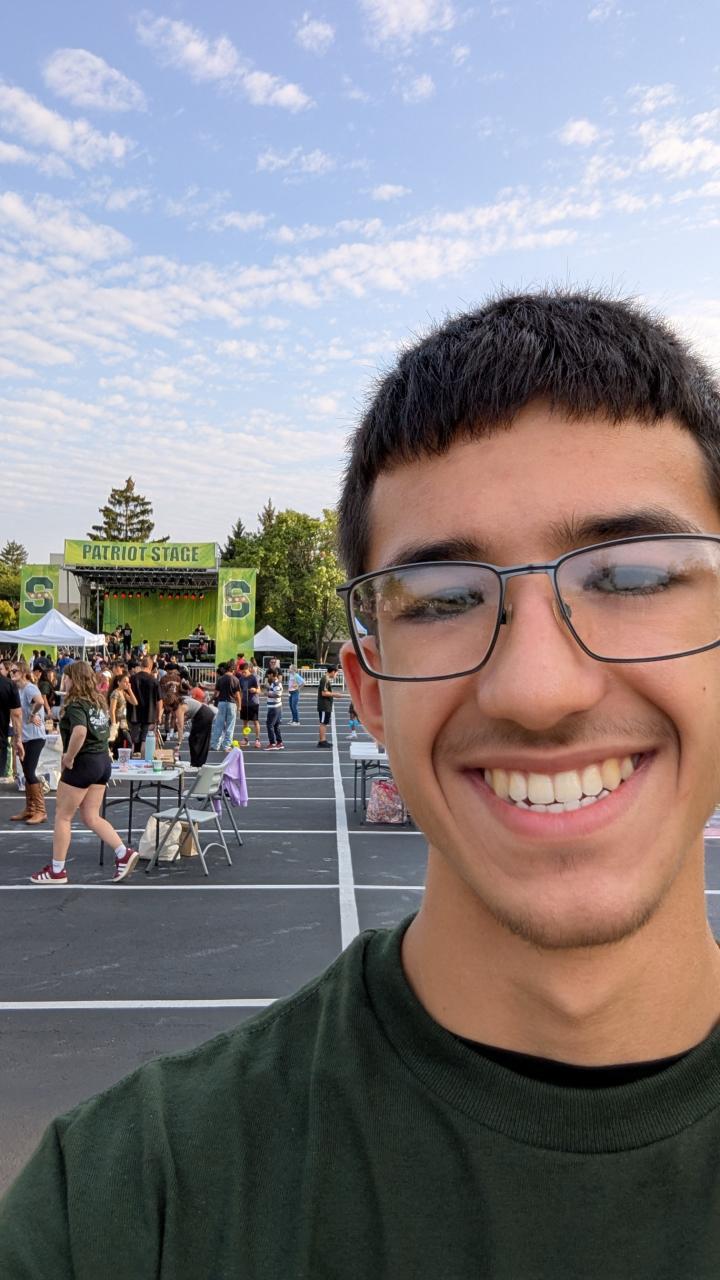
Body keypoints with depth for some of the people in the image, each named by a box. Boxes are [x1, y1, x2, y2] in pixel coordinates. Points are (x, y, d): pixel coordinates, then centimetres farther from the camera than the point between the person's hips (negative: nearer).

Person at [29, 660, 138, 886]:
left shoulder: (75, 704, -14)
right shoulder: (99, 702, 11)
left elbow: (80, 732, -33)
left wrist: (68, 757, -19)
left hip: (83, 763, -8)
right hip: (103, 761, 8)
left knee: (62, 817, 7)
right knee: (91, 817, 12)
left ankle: (57, 871, 14)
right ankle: (124, 854, 0)